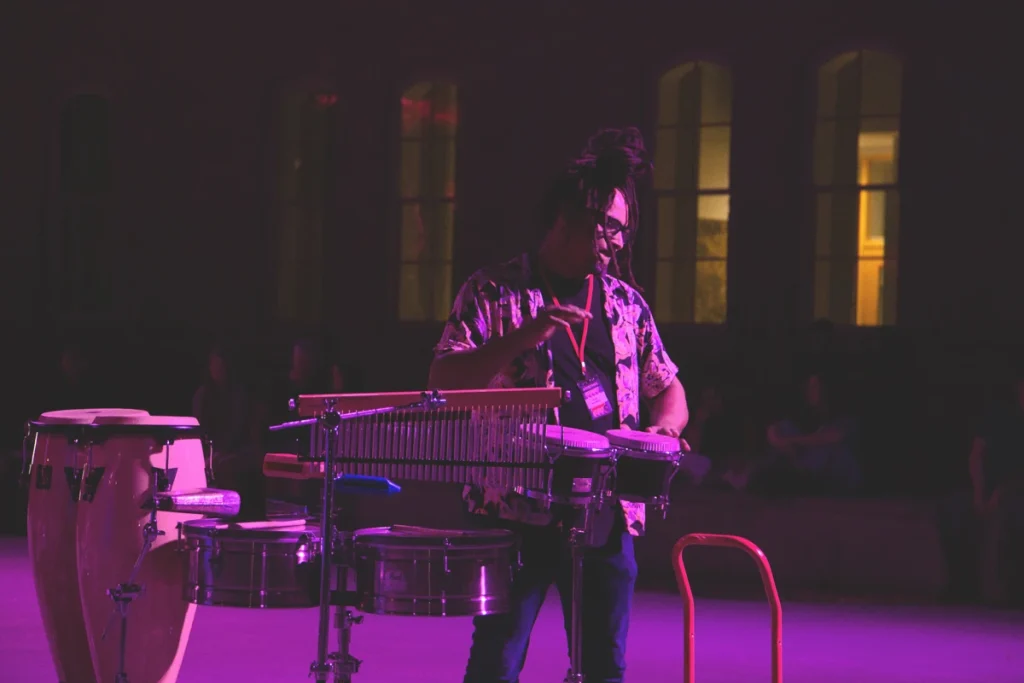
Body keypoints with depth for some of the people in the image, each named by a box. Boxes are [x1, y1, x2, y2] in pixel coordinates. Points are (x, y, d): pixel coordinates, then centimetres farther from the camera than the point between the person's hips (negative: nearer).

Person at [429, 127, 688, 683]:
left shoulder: (626, 304, 14)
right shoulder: (493, 293, 1)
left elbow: (669, 391, 21)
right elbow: (443, 383, -7)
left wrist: (662, 428, -3)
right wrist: (523, 337, -20)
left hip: (606, 514, 4)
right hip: (515, 511, -4)